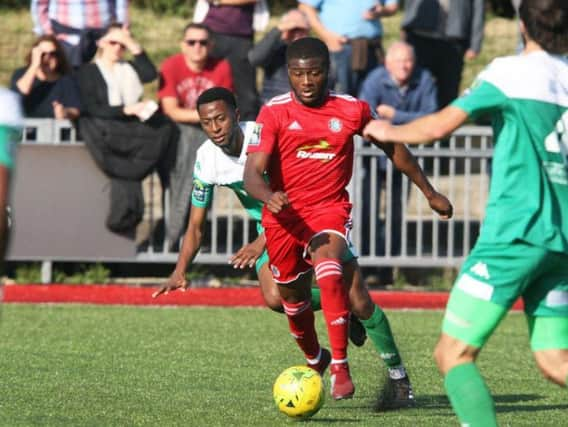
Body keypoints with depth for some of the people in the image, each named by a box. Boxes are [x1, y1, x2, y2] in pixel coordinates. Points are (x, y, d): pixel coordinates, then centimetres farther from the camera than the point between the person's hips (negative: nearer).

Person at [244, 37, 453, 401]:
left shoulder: (352, 110, -5)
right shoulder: (274, 112, -10)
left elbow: (392, 147, 11)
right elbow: (252, 171, -18)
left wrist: (430, 193, 17)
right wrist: (267, 196, -42)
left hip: (330, 211, -2)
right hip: (283, 216, 2)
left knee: (330, 272, -30)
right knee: (292, 295, 15)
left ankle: (340, 367, -28)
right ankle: (315, 359, 45)